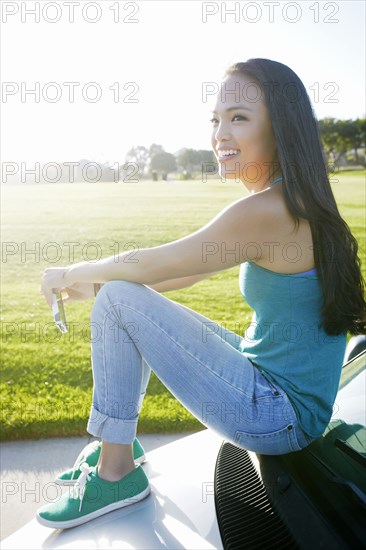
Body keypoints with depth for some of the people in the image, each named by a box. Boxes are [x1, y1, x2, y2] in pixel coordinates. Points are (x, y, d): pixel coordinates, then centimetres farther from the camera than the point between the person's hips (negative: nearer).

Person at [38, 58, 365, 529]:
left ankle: (115, 475, -1)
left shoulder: (267, 212, -24)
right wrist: (92, 280, 11)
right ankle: (114, 447, 22)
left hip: (281, 415, -9)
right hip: (269, 376, 9)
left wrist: (72, 273, 3)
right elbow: (191, 272, 12)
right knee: (126, 297, 13)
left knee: (118, 301, -15)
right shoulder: (294, 201, 7)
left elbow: (151, 265, -16)